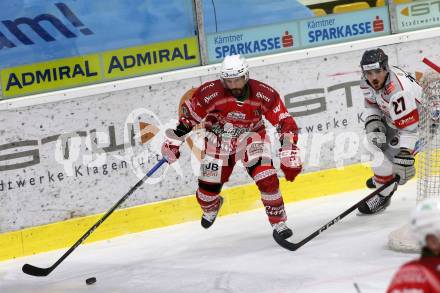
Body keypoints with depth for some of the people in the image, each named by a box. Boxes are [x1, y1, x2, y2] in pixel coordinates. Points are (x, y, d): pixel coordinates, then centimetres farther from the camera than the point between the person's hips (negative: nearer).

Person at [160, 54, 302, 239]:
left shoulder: (264, 94, -24)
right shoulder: (210, 93, -25)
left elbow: (285, 123, -18)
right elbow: (189, 113, -9)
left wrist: (290, 157, -23)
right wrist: (173, 140, -4)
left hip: (251, 135, 0)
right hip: (219, 138, 1)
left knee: (267, 179, -21)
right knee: (208, 187, 1)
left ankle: (278, 223, -3)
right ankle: (210, 208, 40)